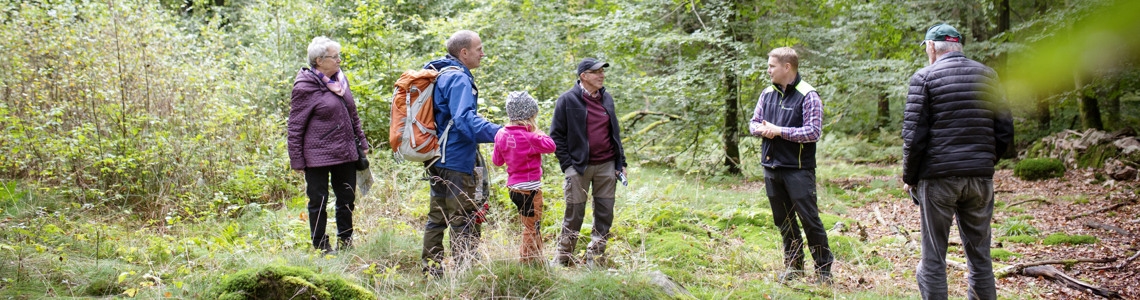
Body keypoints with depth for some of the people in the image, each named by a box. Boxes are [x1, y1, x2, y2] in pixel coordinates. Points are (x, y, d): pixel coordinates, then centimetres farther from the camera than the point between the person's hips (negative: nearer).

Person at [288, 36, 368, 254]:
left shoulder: (341, 79, 8)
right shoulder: (305, 87, -13)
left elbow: (353, 115, 19)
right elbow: (295, 127, -10)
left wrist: (361, 142, 17)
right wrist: (297, 160, -11)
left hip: (345, 153, 7)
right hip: (317, 157, -7)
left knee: (347, 201, 14)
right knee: (318, 203, 5)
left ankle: (345, 244, 27)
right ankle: (321, 248, 18)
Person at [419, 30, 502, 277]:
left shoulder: (439, 75, 14)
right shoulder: (458, 79, -16)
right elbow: (465, 120, -29)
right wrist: (501, 133, -37)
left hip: (437, 159, 10)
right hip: (457, 160, -10)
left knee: (437, 217, 15)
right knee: (465, 220, -4)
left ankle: (431, 271, 22)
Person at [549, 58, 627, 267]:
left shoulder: (607, 98, 11)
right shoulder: (568, 100, -5)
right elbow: (556, 135, -3)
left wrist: (621, 162, 11)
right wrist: (567, 165, -9)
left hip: (607, 166, 5)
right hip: (579, 167, -5)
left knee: (605, 214, 6)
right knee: (574, 214, 0)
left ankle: (595, 261, 17)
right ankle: (561, 261, 14)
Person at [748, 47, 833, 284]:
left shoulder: (807, 95, -9)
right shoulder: (768, 94, 11)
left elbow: (813, 132, -16)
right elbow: (754, 122, 18)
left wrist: (779, 131, -18)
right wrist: (761, 129, -6)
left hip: (798, 169, -7)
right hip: (771, 167, 7)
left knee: (809, 219, -4)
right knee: (783, 220, 13)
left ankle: (824, 270, 5)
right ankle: (794, 267, 24)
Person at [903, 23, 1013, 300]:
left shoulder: (925, 77, -3)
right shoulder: (987, 75, 9)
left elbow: (914, 135, -8)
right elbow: (1005, 131, 7)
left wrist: (909, 178, 2)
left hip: (938, 177, -4)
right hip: (980, 179, 4)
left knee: (933, 257, 2)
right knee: (980, 255, 12)